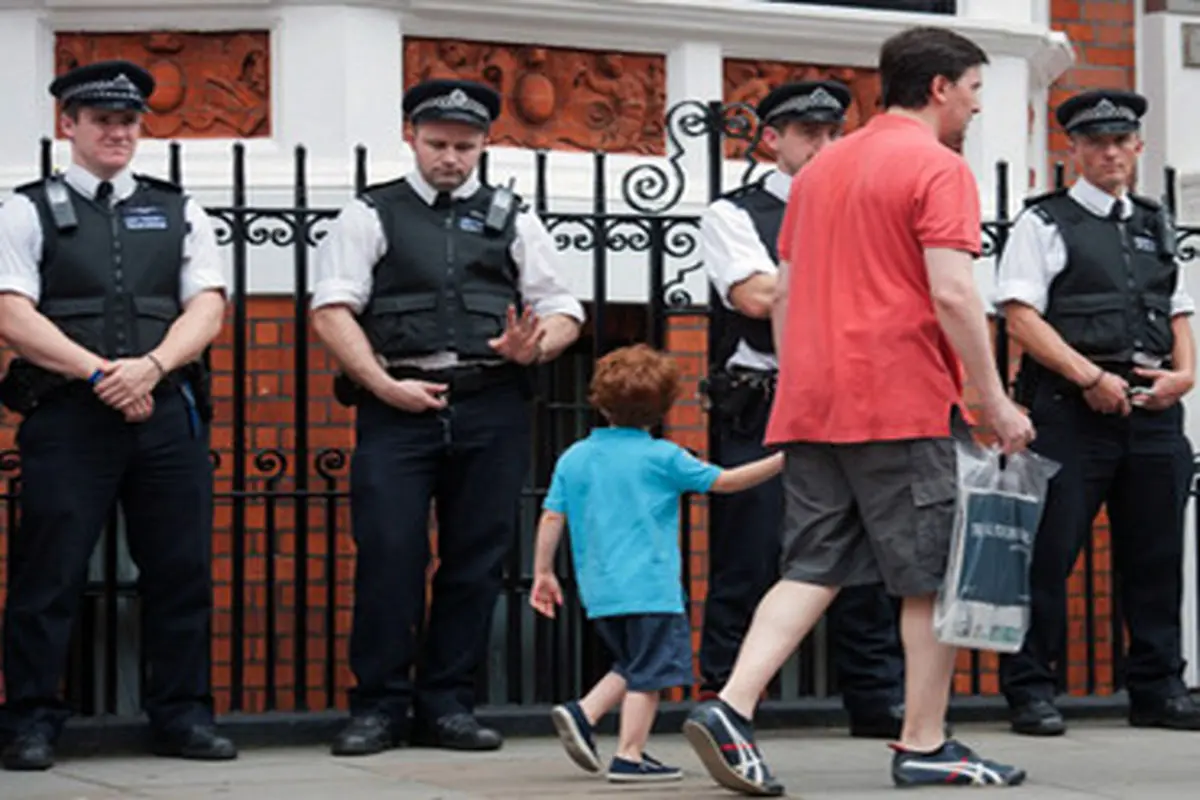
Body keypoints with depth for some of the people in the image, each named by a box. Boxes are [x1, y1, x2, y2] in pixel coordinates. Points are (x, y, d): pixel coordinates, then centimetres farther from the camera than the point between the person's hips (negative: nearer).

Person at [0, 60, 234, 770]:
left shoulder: (179, 213, 15)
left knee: (182, 571, 4)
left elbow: (207, 309, 5)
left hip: (168, 411, 3)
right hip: (66, 415, -3)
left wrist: (149, 366, -13)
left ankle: (184, 717, 12)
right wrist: (101, 373, -13)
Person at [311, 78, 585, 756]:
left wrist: (534, 347, -8)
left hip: (492, 408, 2)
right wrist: (386, 385, -11)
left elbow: (563, 313, 15)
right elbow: (332, 310, 0)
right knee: (389, 555, -8)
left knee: (476, 561, 3)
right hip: (398, 403, -2)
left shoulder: (512, 219, 17)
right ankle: (380, 706, 1)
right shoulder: (371, 216, 10)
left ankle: (448, 705, 11)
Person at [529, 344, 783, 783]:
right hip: (650, 588, -6)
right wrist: (779, 461, 9)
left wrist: (543, 573, 14)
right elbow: (724, 481, 0)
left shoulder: (573, 458, 6)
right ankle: (629, 757, -1)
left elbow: (551, 518, 5)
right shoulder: (662, 457, -5)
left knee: (633, 666, 20)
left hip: (598, 589, 6)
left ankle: (582, 713, 5)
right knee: (649, 671, 1)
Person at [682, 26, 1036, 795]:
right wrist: (996, 401, -11)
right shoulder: (939, 168, -6)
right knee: (935, 576, 3)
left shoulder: (820, 169, 18)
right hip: (905, 405, -7)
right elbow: (953, 293, -16)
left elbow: (785, 295, 19)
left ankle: (732, 708, -9)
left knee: (814, 570, 7)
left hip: (813, 406, 7)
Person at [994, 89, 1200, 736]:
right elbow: (1021, 317, -7)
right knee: (1049, 553, -6)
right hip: (1071, 410, -5)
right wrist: (1092, 378, -14)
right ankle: (1030, 690, -1)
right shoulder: (1044, 223, 2)